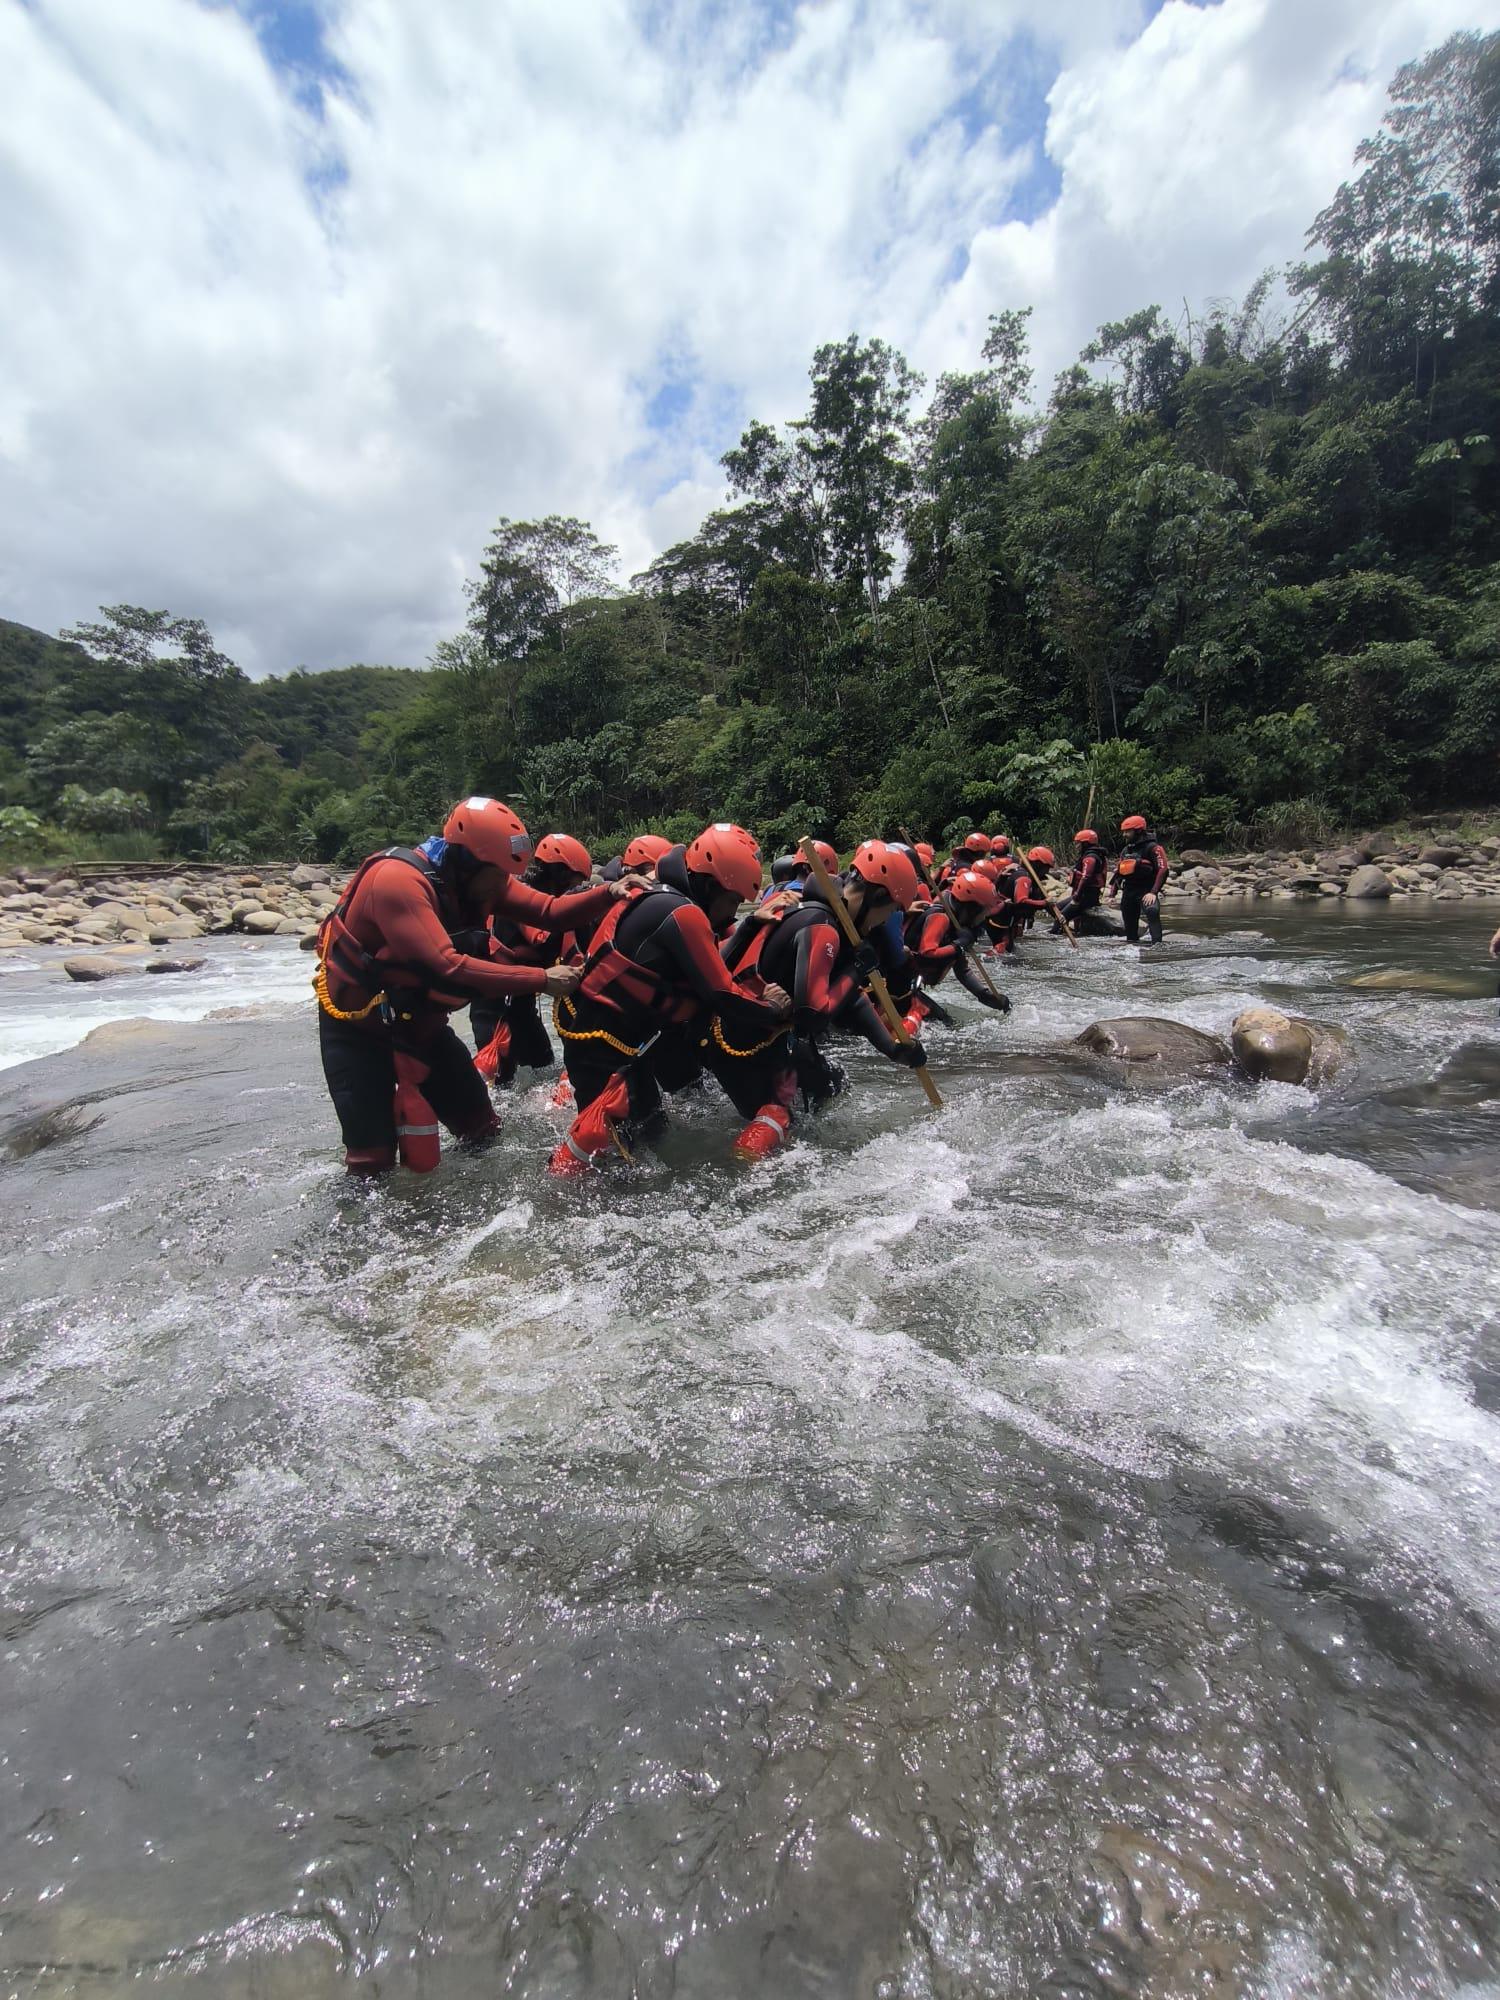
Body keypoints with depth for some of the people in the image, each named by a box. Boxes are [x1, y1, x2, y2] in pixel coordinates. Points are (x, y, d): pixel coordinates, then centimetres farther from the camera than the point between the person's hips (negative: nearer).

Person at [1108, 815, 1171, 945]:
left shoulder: (1152, 847, -7)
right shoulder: (1125, 850, 17)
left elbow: (1163, 870, -15)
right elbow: (1118, 872, 21)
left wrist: (1153, 892, -23)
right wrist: (1112, 894, 13)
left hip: (1146, 891, -7)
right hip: (1129, 891, 8)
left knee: (1152, 912, -31)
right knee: (1129, 923, 9)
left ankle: (1157, 944, -39)